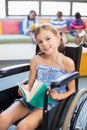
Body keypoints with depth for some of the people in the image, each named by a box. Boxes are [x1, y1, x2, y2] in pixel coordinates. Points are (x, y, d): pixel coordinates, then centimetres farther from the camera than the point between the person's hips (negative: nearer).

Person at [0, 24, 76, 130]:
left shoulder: (67, 62, -3)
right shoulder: (35, 60, 7)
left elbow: (72, 90, 3)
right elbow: (30, 85, 13)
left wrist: (58, 96, -16)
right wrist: (25, 89, -10)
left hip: (51, 102, -3)